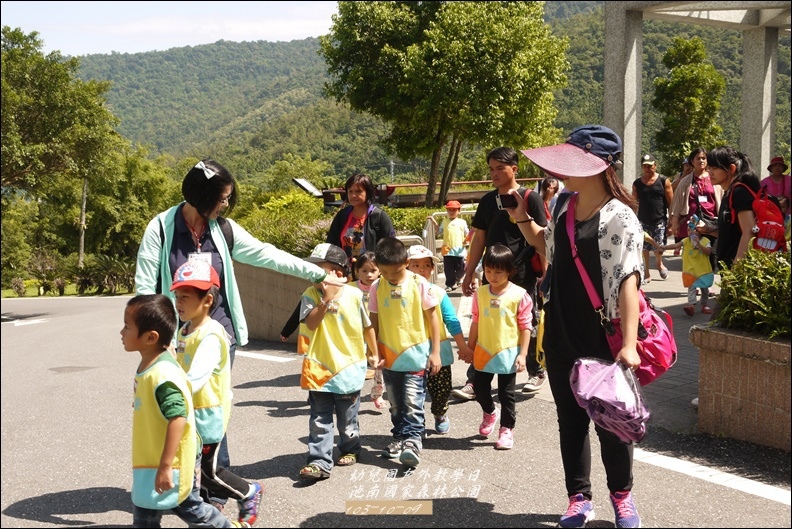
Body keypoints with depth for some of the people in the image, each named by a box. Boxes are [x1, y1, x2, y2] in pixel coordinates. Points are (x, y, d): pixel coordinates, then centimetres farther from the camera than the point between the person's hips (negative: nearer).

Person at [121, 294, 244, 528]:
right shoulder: (149, 365, 3)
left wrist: (165, 466, -30)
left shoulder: (164, 376, -28)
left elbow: (177, 419, -31)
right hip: (153, 460, 9)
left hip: (168, 465, -9)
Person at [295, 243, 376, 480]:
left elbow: (367, 327, 5)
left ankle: (350, 450, 37)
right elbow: (311, 323, -20)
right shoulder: (311, 295, -5)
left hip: (349, 367, 0)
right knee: (319, 420, -2)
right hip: (319, 367, 0)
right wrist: (327, 299, -26)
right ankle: (320, 462, -1)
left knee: (347, 418, 15)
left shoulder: (354, 295, -6)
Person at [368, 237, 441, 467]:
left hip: (415, 354, -4)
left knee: (412, 402, -8)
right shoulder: (377, 288, -2)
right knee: (395, 403, 15)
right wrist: (375, 352, -1)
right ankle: (400, 437, 27)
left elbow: (432, 317, -4)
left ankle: (413, 440, -4)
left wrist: (435, 352, -5)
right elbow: (374, 322, 4)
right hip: (389, 355, 4)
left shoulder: (419, 284, -10)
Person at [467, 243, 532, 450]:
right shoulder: (480, 293, -1)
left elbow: (525, 326, -8)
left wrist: (522, 354, -10)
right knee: (480, 387, 14)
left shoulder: (519, 295, -12)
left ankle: (507, 429, 18)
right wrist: (470, 347, 11)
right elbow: (476, 322, 8)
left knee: (506, 393, 5)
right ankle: (489, 412, 43)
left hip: (508, 353, -4)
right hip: (483, 352, 4)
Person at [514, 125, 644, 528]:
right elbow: (546, 244, 26)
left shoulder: (620, 217, -14)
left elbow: (628, 280, -21)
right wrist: (523, 220, 7)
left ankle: (622, 495, 29)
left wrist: (629, 343, -28)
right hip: (561, 339, 6)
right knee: (570, 420, 12)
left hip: (604, 342, -6)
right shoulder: (563, 209, 6)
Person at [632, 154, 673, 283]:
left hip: (660, 221, -2)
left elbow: (671, 203, 0)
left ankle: (659, 263, 32)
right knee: (644, 248, 2)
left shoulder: (663, 181, 0)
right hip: (643, 222, 2)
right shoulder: (637, 183, 7)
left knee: (658, 248, 0)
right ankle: (646, 273, 15)